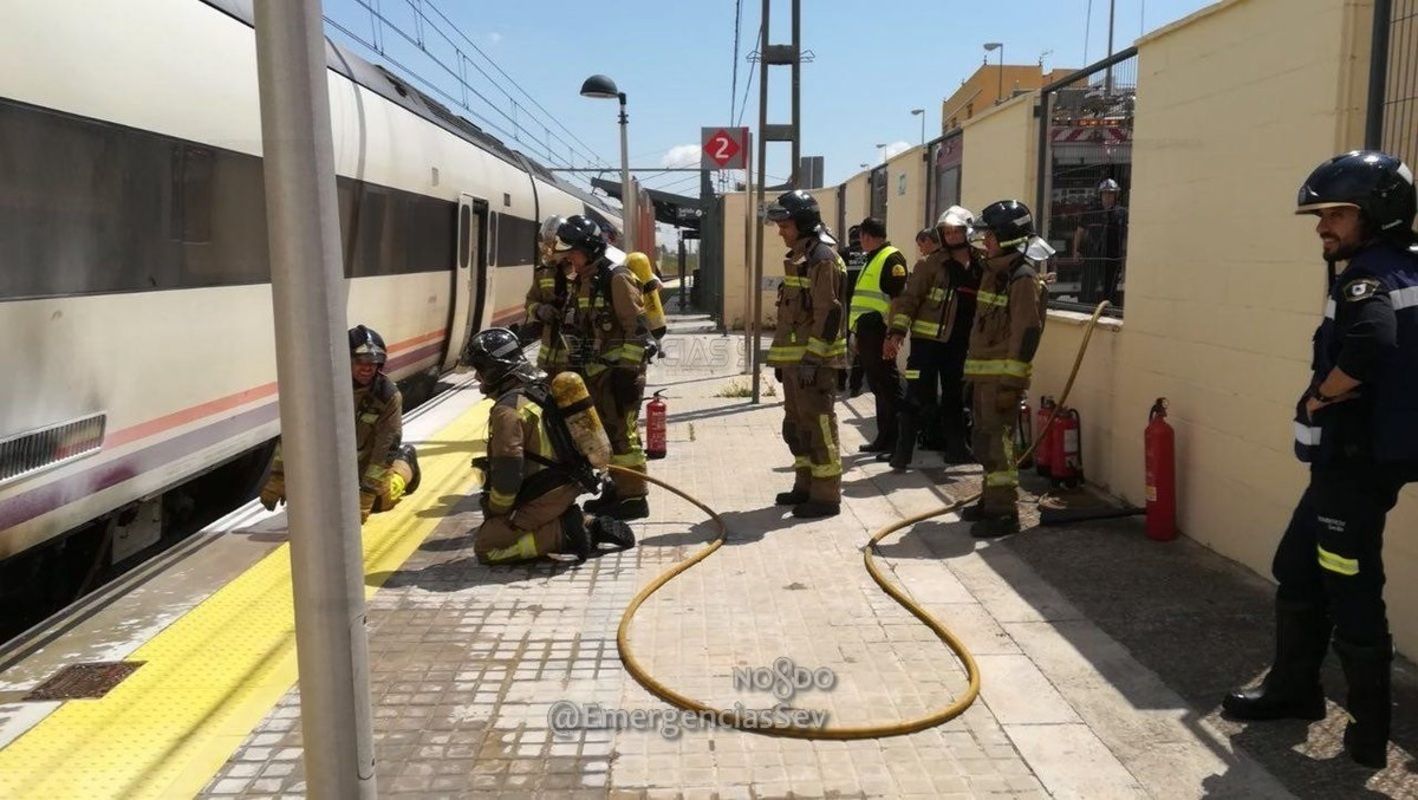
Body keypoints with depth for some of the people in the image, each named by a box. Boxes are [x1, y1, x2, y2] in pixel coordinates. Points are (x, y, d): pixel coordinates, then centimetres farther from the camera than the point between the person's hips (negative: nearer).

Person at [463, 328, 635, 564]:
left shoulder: (508, 409, -19)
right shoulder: (542, 388, 11)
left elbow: (507, 471, -22)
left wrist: (495, 512, -6)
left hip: (544, 498, -9)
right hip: (568, 486, 9)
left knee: (485, 547, -2)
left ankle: (562, 534, -13)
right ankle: (590, 527, 9)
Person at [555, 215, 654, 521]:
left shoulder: (616, 277, -14)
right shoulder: (584, 280, 14)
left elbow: (637, 327, -18)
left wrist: (628, 370, -20)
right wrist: (579, 367, 20)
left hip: (618, 369, -9)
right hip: (595, 370, 9)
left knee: (622, 433, -7)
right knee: (604, 433, 15)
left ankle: (634, 497, 0)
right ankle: (617, 489, 26)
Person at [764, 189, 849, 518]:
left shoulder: (823, 258, -13)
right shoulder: (798, 257, 17)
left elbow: (828, 313, -20)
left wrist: (812, 358, -24)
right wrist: (782, 359, 21)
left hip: (814, 360, -10)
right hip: (794, 358, 10)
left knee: (819, 425, -5)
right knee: (795, 424, 16)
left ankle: (826, 495, 1)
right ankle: (806, 485, 28)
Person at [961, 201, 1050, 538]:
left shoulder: (1023, 278, -14)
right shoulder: (993, 272, 15)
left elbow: (1026, 334, -20)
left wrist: (1011, 383, -22)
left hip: (1002, 375, -10)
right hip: (984, 372, 10)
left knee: (998, 442, -7)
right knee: (985, 440, 16)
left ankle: (1005, 513, 0)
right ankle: (991, 500, 28)